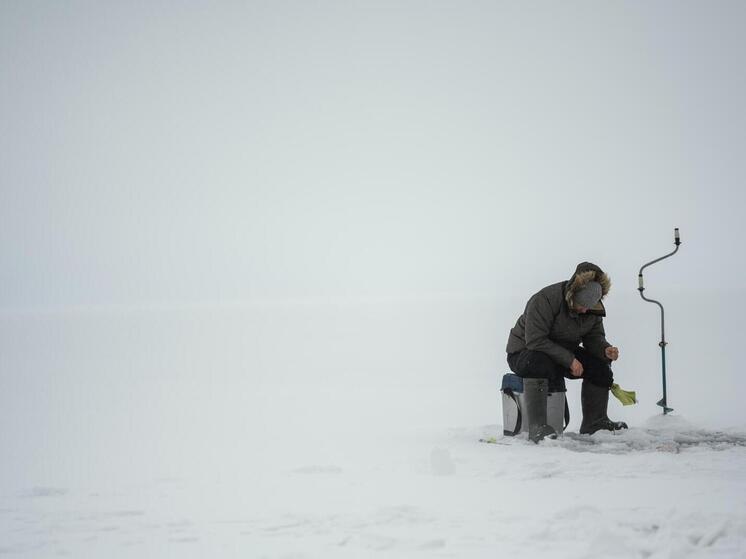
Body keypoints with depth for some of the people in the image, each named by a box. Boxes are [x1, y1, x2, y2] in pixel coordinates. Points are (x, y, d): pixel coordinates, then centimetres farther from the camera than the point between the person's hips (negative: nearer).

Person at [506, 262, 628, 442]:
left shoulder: (594, 308, -6)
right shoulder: (544, 300, -29)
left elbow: (594, 337, 4)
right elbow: (535, 340, -32)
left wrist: (606, 349, -21)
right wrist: (569, 359, -32)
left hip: (564, 352, 7)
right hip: (524, 351, -7)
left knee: (599, 364, -10)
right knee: (541, 364, -40)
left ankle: (595, 422, 3)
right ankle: (537, 426, -39)